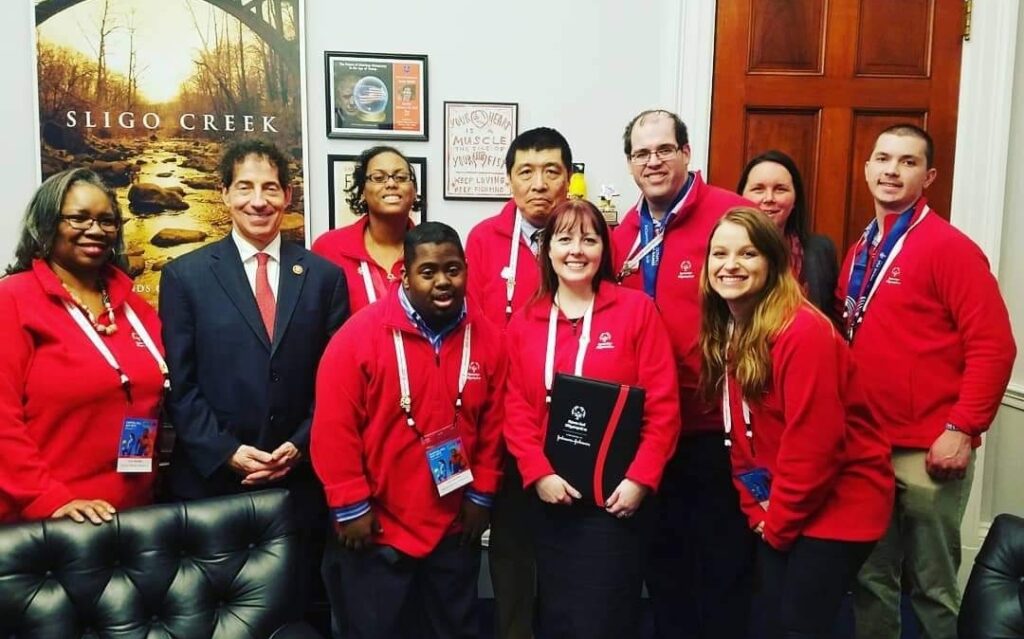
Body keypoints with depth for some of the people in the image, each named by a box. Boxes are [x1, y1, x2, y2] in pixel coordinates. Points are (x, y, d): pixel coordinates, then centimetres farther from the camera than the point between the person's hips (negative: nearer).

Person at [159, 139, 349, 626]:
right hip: (212, 480, -1)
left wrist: (300, 446, -7)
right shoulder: (185, 275, 1)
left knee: (299, 612, 13)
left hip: (301, 481, 1)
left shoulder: (324, 276, 5)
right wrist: (226, 452, -11)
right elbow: (180, 384, -2)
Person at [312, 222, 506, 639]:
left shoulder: (486, 339, -2)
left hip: (455, 529, 4)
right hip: (375, 530, -3)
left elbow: (493, 425, 4)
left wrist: (482, 495, 4)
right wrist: (351, 506, -14)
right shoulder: (360, 335, -15)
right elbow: (333, 429, -15)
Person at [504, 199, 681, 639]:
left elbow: (663, 405, -7)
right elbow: (516, 408, 2)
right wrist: (538, 473, -10)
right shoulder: (524, 321, 5)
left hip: (617, 495, -3)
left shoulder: (636, 309, -4)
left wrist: (640, 478, -13)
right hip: (552, 495, 3)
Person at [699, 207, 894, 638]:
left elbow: (813, 442, -23)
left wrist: (778, 522, -13)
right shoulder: (723, 332, 3)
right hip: (777, 512, 7)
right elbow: (741, 435, 7)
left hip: (838, 504, -7)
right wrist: (757, 511, 0)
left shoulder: (803, 332, -22)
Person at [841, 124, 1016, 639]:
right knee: (871, 579, 17)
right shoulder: (861, 252, 11)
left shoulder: (949, 247, -9)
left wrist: (962, 429, -18)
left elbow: (993, 346, -14)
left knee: (932, 588, 8)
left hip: (928, 452, -6)